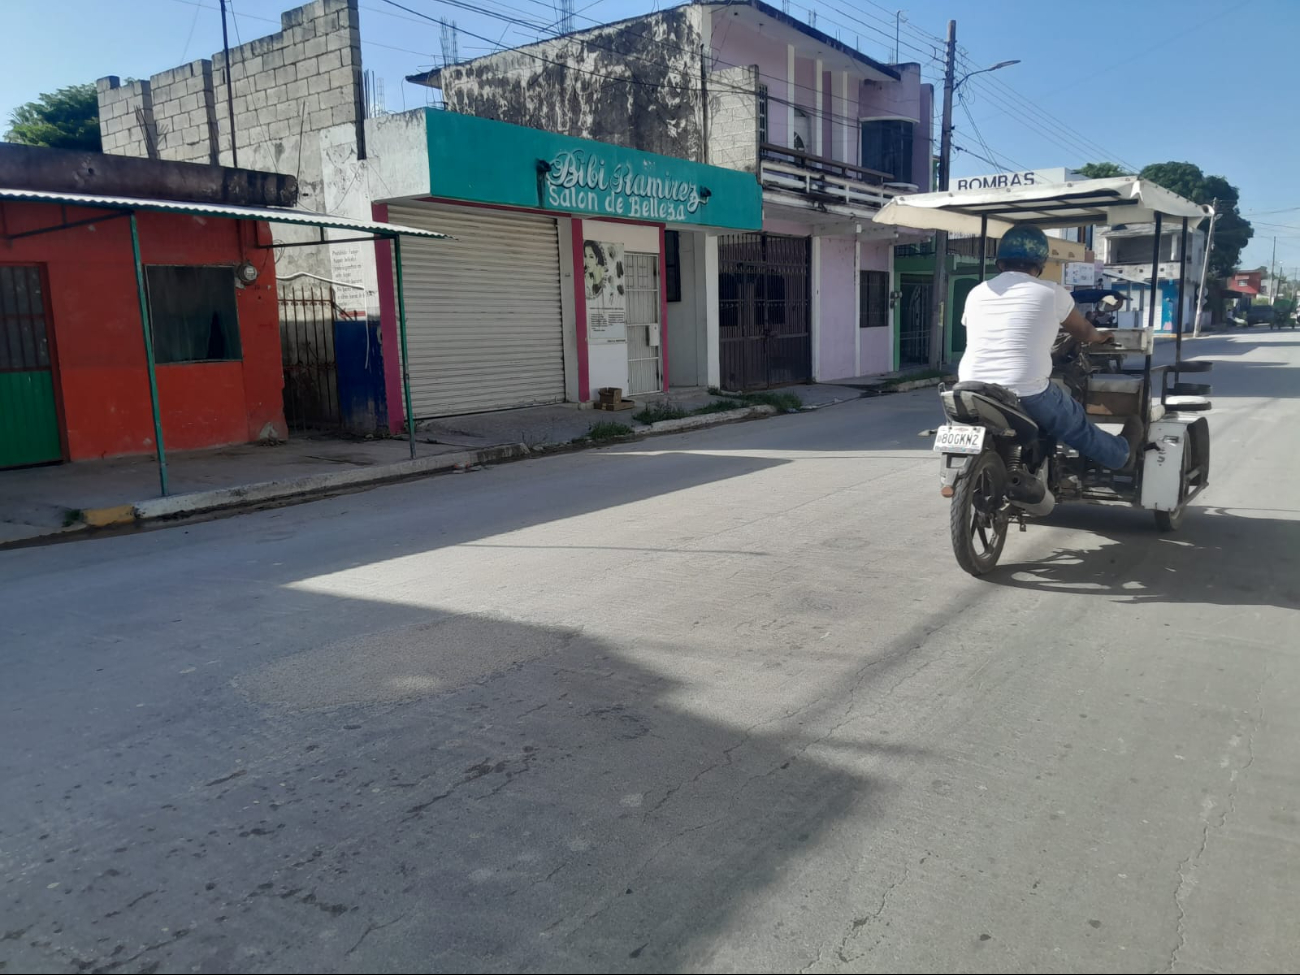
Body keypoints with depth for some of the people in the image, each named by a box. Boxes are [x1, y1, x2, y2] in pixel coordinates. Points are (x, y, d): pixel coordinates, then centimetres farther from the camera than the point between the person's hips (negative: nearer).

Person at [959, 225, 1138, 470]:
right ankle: (1122, 455, 49)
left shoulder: (976, 293, 9)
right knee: (1077, 427, 25)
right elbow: (1084, 332, 19)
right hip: (1027, 398, -3)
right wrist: (1100, 337, 45)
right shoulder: (1051, 292, 0)